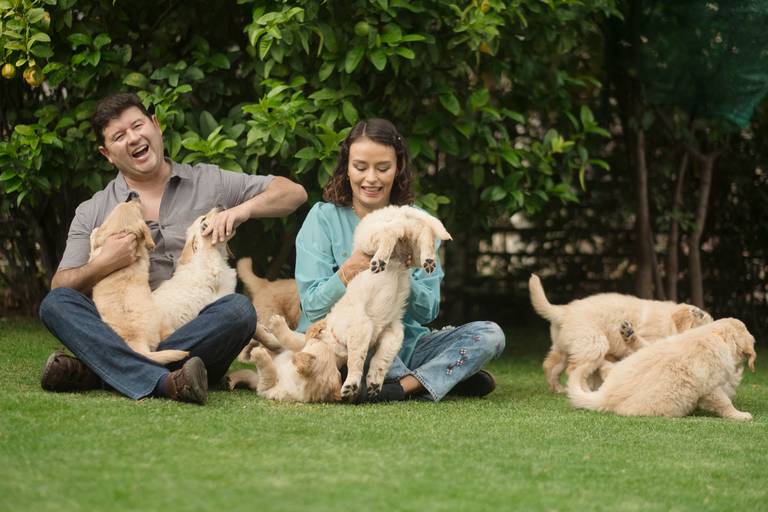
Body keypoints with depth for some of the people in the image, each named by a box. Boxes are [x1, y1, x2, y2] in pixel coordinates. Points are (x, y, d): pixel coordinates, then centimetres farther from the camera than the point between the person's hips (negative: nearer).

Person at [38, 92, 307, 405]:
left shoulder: (208, 182, 13)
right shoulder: (92, 213, 13)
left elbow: (294, 193, 13)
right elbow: (59, 287, 7)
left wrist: (243, 209, -5)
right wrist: (103, 265, -12)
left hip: (195, 337, 0)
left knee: (239, 309, -31)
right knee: (55, 304, -23)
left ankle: (95, 371, -32)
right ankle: (163, 382, -43)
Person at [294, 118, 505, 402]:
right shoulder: (323, 218, -4)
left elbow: (428, 311, 1)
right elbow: (312, 306, -10)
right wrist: (350, 271, -28)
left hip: (404, 345, 3)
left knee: (489, 335, -11)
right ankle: (447, 377, -16)